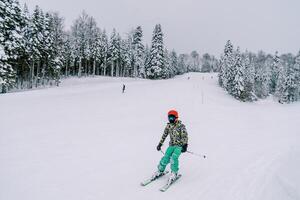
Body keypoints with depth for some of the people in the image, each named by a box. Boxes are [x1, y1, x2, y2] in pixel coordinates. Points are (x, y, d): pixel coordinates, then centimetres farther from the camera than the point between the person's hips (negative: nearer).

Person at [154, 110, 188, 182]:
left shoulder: (181, 126, -10)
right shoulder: (168, 126, 4)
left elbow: (185, 136, -12)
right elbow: (164, 135, 14)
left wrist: (185, 145, -21)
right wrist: (160, 144, 16)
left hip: (179, 145, -4)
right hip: (171, 145, 4)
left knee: (174, 157, -23)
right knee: (166, 158, -7)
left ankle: (174, 173, -5)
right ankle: (160, 170, 15)